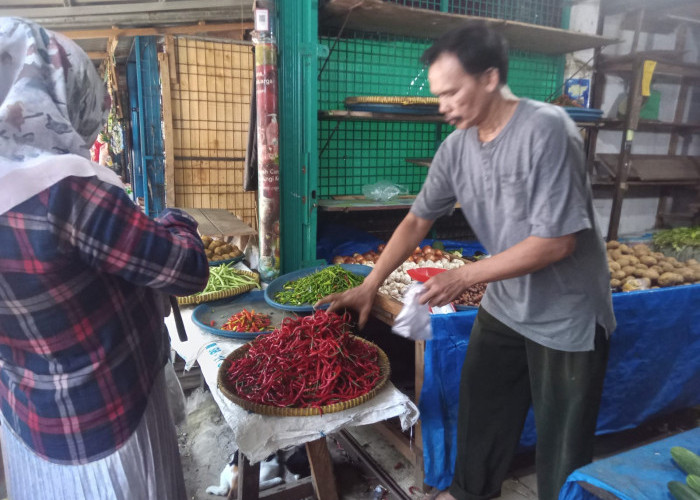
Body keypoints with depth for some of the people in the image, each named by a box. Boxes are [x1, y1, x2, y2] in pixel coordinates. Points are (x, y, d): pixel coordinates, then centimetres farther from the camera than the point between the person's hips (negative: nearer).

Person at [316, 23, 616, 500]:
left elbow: (557, 241, -25)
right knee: (480, 412, 19)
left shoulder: (546, 129, -24)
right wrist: (368, 288, -2)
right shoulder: (457, 145, -4)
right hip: (503, 307, 6)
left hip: (567, 317, -6)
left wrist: (465, 276, -21)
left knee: (562, 443, 11)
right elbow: (417, 220, 2)